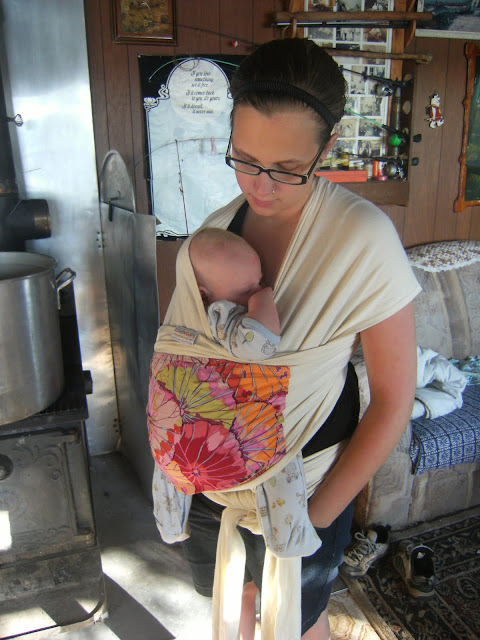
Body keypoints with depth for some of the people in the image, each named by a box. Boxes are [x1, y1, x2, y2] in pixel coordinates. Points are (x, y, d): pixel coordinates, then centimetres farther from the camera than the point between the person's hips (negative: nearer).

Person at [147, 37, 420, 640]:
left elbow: (393, 400, -17)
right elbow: (175, 355, 4)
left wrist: (319, 512, -15)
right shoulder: (215, 228, -7)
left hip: (306, 483, -3)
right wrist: (183, 451, -5)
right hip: (214, 473, 4)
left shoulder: (365, 239, -22)